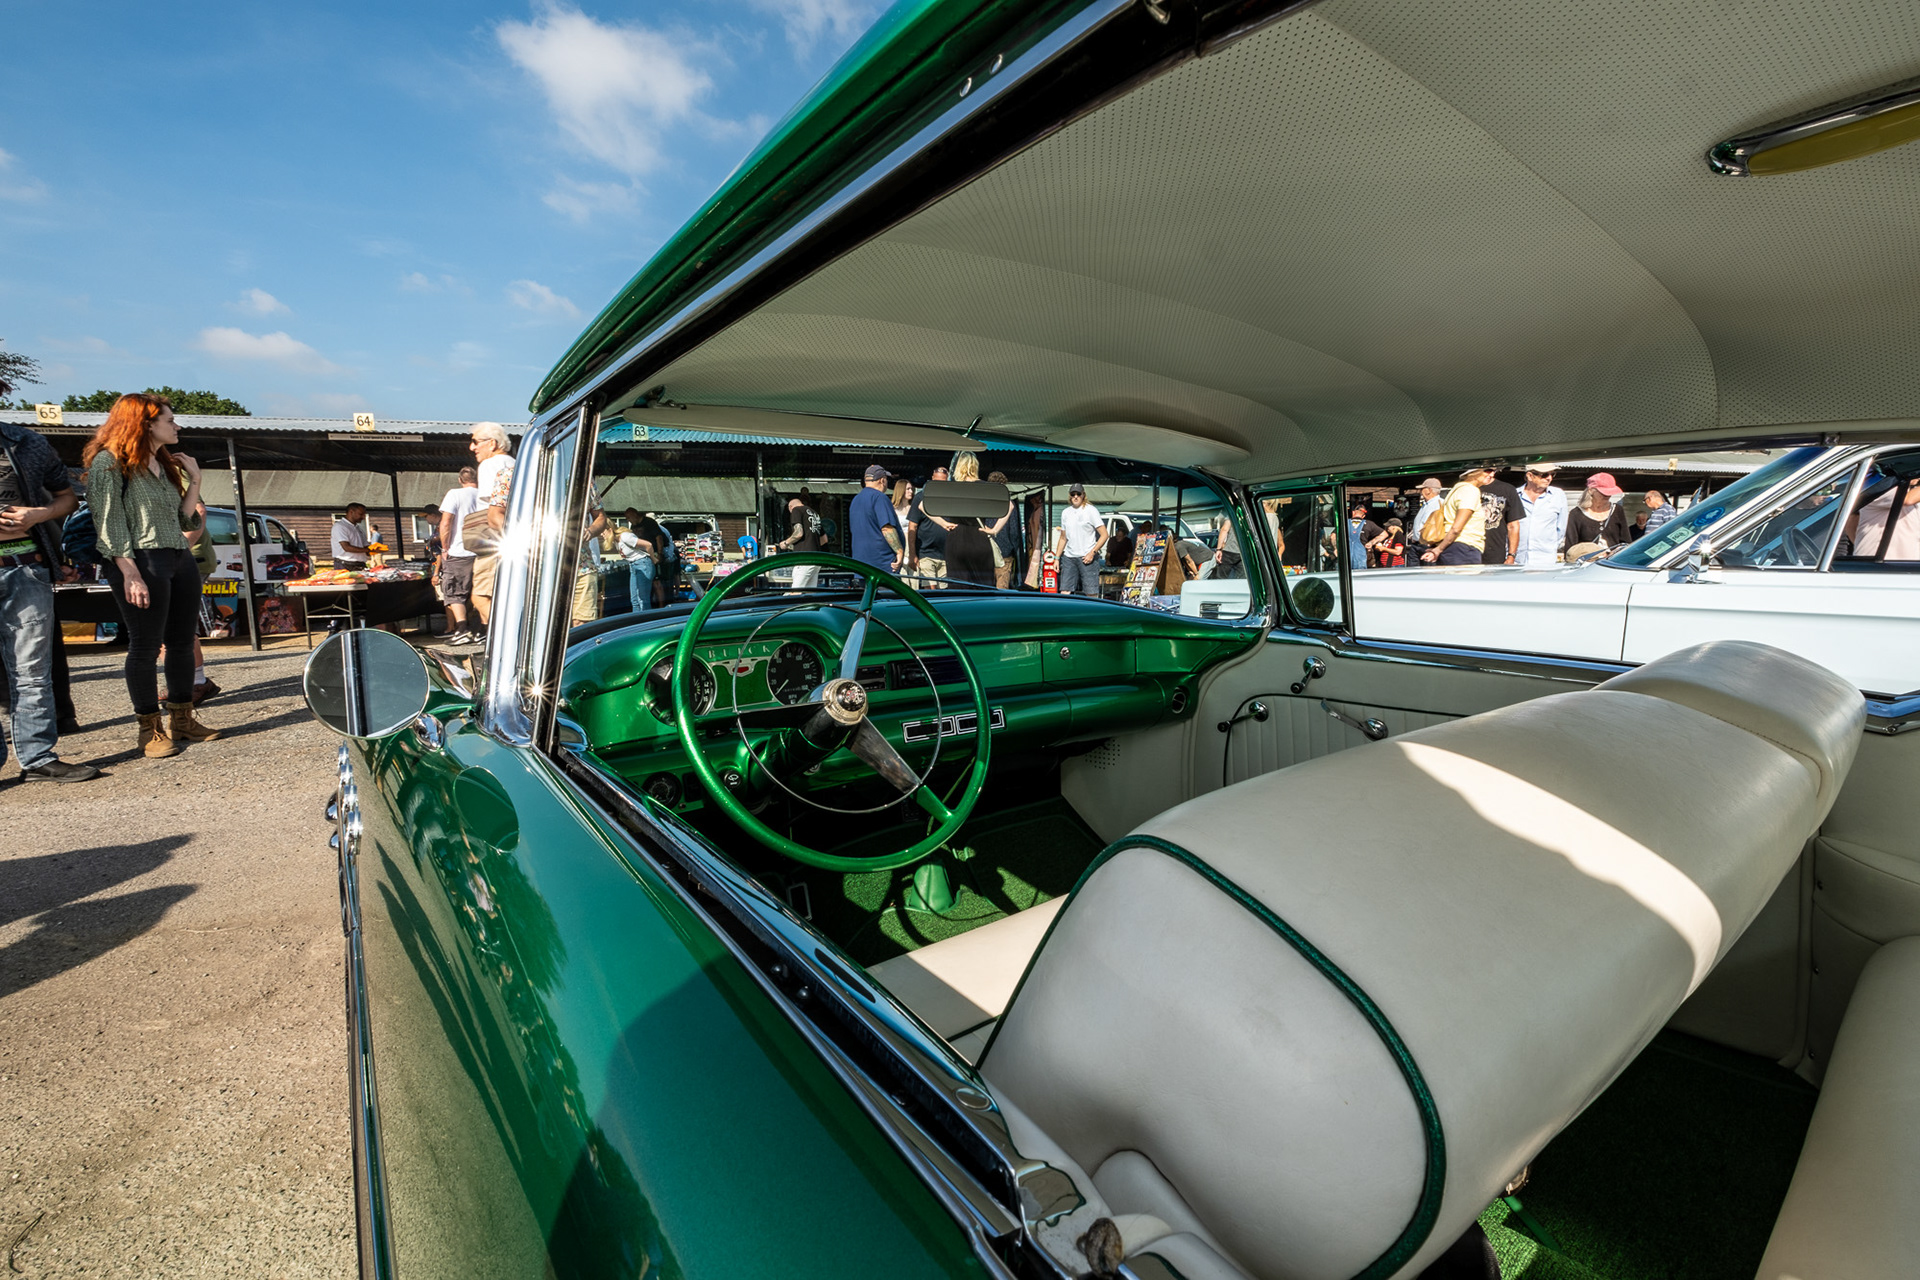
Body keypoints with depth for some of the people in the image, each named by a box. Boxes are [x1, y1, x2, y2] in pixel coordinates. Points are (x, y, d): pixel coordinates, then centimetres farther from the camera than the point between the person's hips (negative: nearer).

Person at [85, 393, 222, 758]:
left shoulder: (165, 464, 19)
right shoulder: (110, 461, -4)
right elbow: (109, 523, -11)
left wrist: (194, 480, 7)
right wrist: (130, 574, -19)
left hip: (180, 561, 8)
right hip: (141, 562, -7)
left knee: (182, 643, 9)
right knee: (145, 647, -3)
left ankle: (182, 719, 18)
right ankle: (150, 729, 5)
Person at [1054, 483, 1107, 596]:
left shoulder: (1091, 510, -1)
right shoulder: (1065, 513, 14)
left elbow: (1104, 535, -5)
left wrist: (1092, 553, -14)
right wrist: (1056, 558, 16)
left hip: (1087, 558, -5)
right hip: (1069, 557, 5)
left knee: (1091, 595, -6)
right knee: (1064, 593, -1)